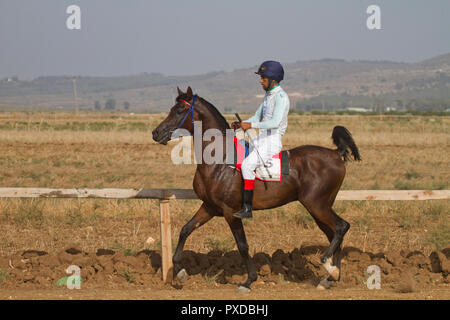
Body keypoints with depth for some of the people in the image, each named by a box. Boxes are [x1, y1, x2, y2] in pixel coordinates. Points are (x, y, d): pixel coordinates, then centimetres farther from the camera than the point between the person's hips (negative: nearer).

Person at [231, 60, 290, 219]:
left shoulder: (281, 97, -15)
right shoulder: (268, 95, 16)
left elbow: (275, 122, -26)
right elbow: (257, 117, 22)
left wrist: (251, 125, -29)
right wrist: (240, 124, 5)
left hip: (272, 142, -11)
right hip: (261, 140, 11)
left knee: (247, 165, -26)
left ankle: (247, 208, -26)